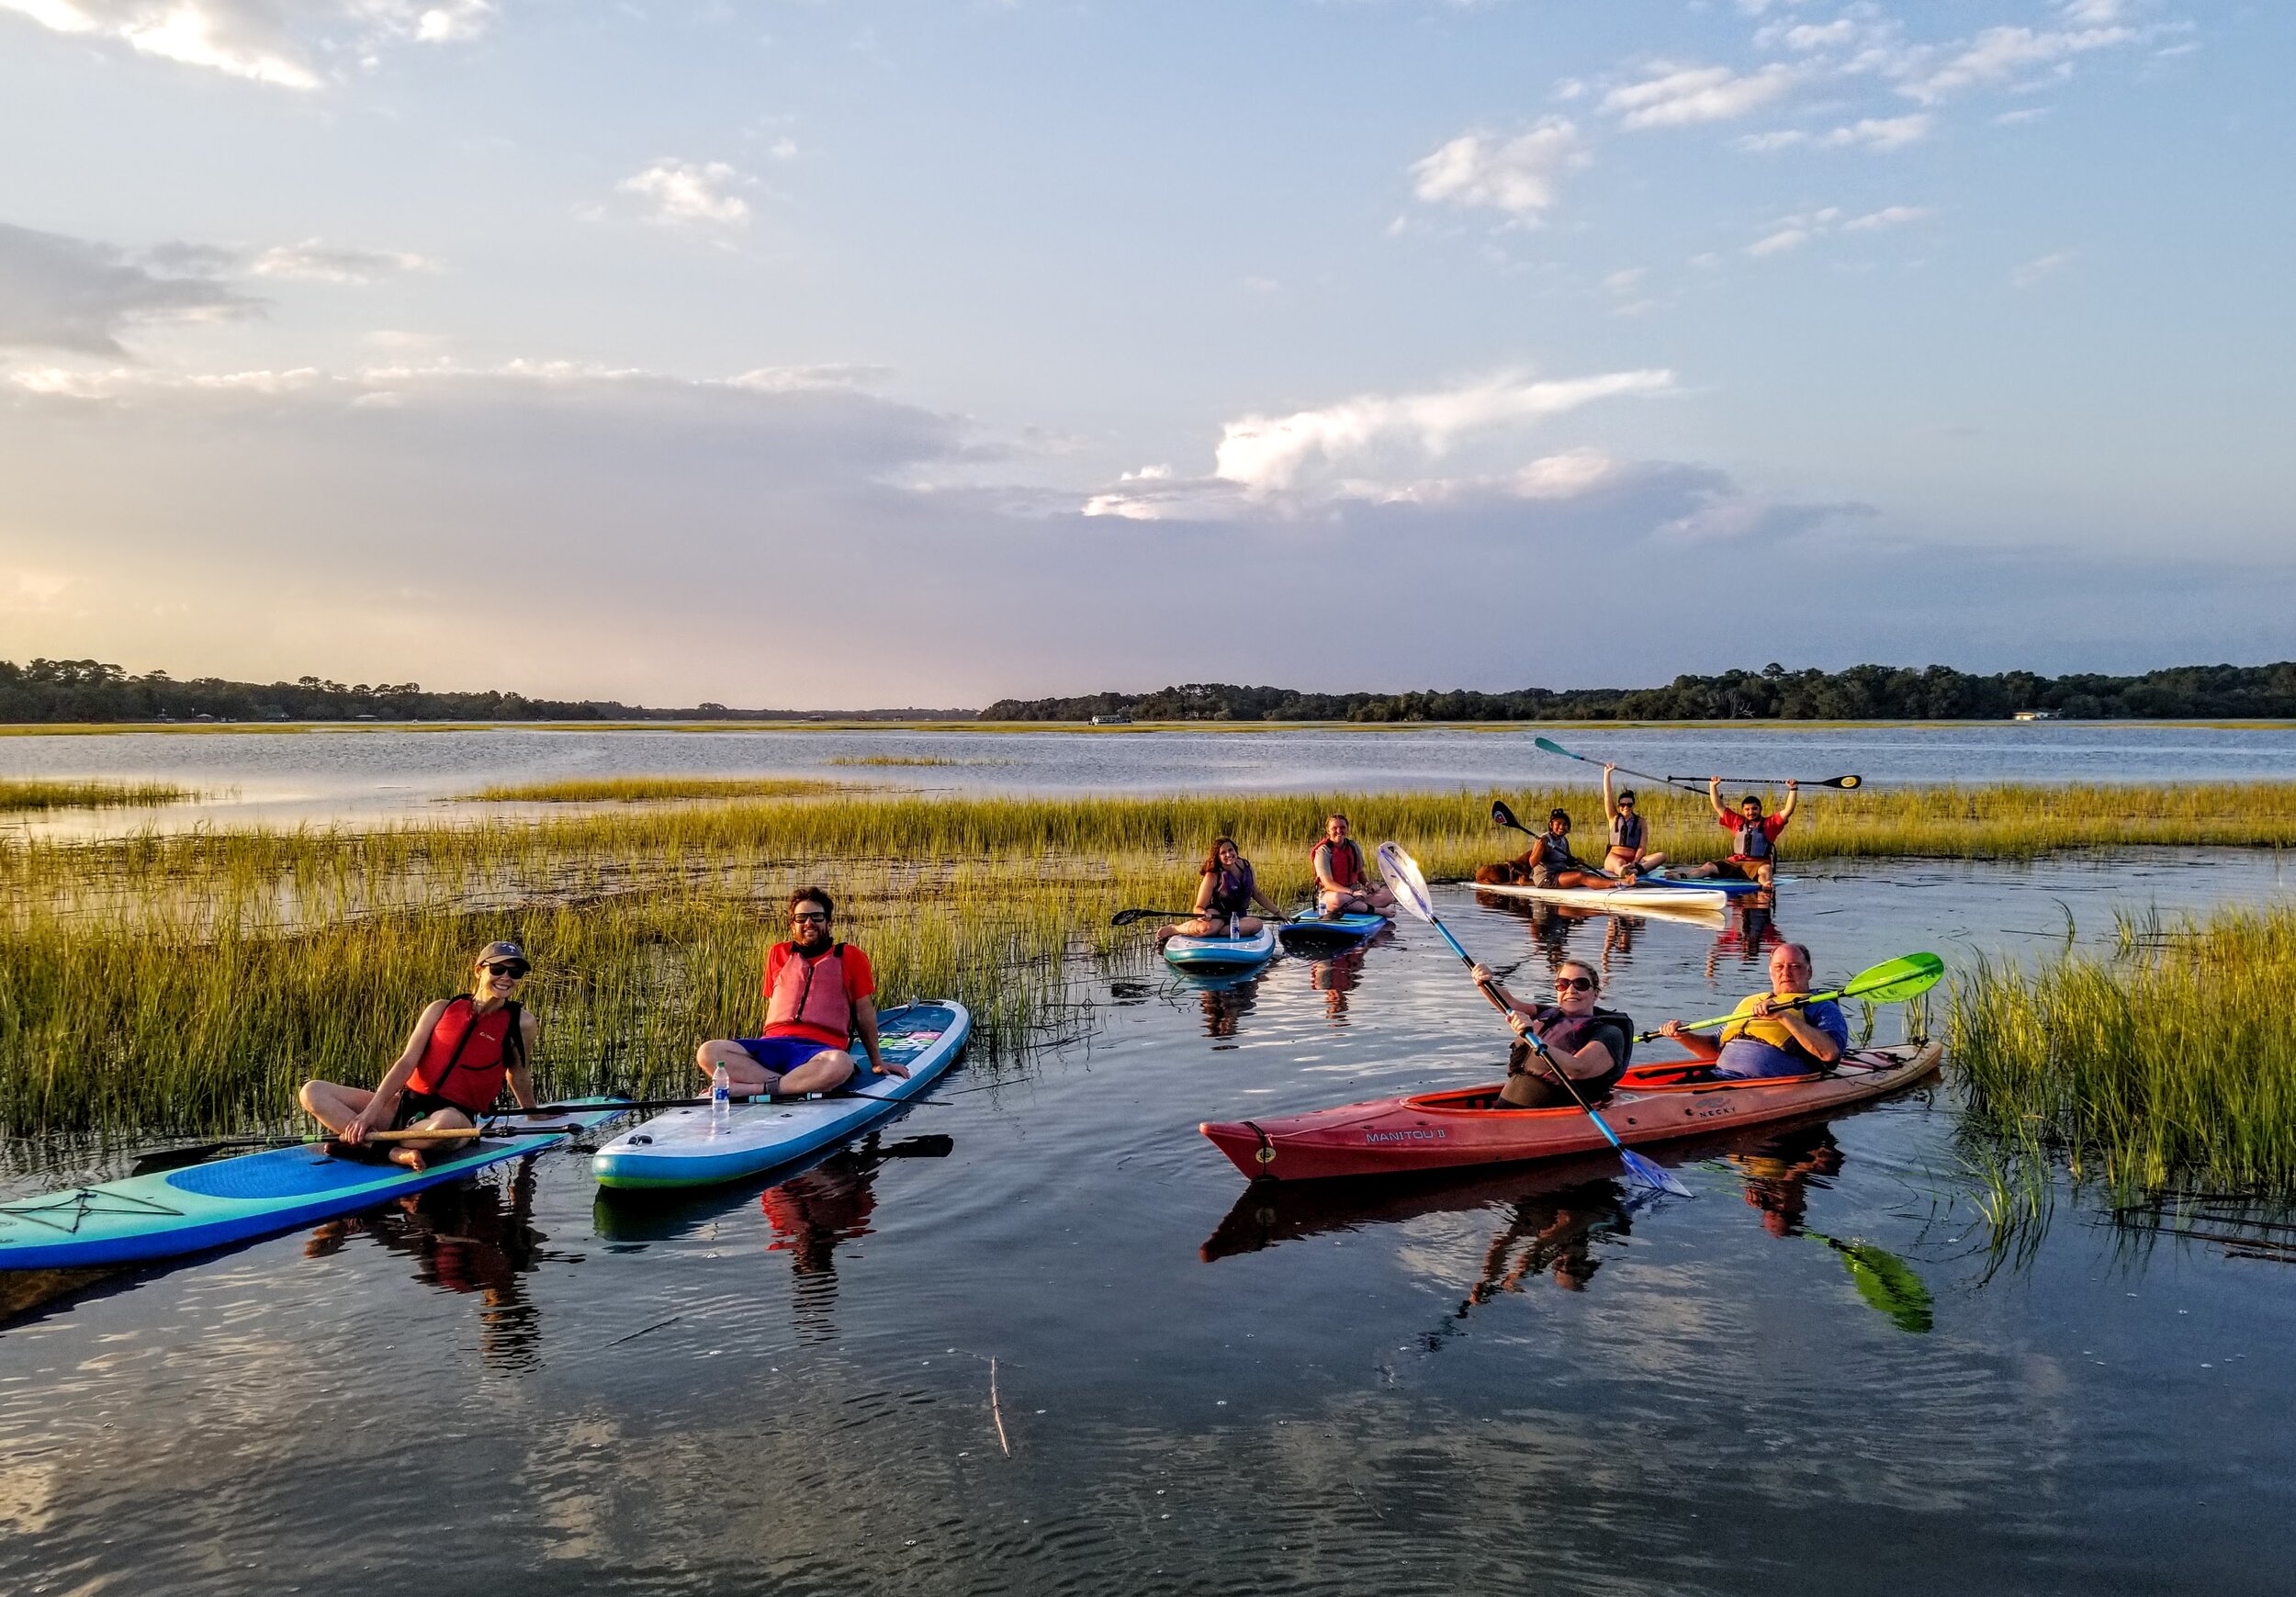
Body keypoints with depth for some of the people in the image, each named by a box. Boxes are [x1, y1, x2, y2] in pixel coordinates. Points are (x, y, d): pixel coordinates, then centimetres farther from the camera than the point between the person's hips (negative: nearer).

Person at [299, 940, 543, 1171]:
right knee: (312, 1092, -13)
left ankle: (365, 1143, -24)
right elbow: (407, 1062, -1)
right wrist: (371, 1111, -13)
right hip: (406, 1105, 4)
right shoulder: (442, 1009, 7)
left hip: (456, 1114, -4)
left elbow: (518, 1075, 17)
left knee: (446, 1123, -44)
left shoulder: (520, 1023, 1)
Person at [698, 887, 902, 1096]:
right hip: (774, 1043, 3)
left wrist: (877, 1061, 19)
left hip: (821, 1048, -3)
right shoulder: (778, 954, 24)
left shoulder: (849, 957, 16)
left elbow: (864, 1013, 18)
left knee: (840, 1064, -42)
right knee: (708, 1052, -26)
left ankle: (749, 1089, -37)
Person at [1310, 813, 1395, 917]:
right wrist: (1352, 892, -30)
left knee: (1388, 894, -11)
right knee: (1338, 898, -43)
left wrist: (1368, 884, -3)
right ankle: (1375, 910, -29)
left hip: (1354, 891, 7)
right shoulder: (1323, 852, -11)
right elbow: (1328, 883, -19)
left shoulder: (1353, 847, 9)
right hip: (1329, 894, -7)